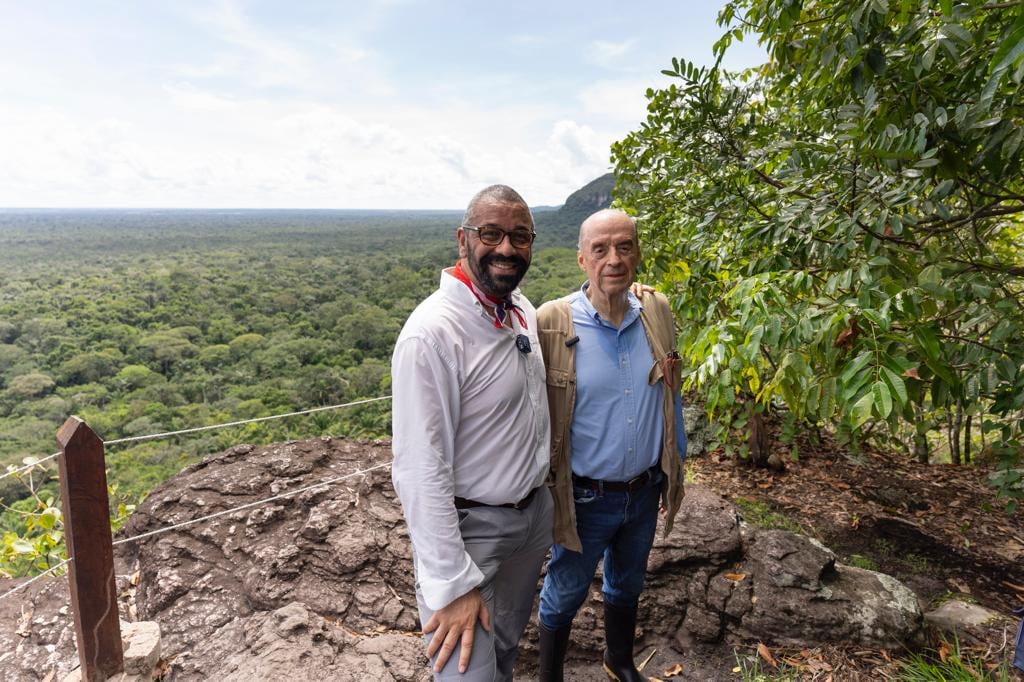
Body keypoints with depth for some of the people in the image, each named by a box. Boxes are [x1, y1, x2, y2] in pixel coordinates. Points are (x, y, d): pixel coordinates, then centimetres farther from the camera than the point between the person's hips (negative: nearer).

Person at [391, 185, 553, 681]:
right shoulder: (432, 332, -26)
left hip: (535, 511, 8)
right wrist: (451, 583, -23)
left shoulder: (525, 311, 0)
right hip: (468, 528, -7)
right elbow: (420, 469, -25)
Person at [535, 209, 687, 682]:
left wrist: (676, 465, 10)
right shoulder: (552, 323, -20)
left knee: (627, 585, 28)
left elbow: (671, 396, 5)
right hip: (585, 498, -4)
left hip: (645, 492, 5)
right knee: (564, 595, 18)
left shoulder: (658, 312, -6)